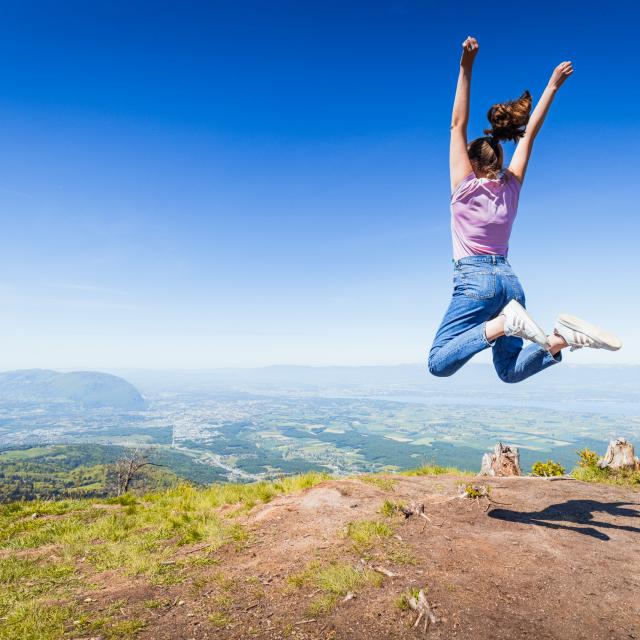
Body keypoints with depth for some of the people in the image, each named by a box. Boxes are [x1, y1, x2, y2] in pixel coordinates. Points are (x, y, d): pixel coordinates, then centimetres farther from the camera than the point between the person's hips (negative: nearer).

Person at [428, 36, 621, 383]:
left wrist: (466, 68, -1)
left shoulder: (465, 185, 0)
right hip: (509, 281, 6)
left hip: (475, 279, -6)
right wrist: (553, 85, 30)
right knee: (510, 370, 15)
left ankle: (504, 323, -27)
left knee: (439, 364, -12)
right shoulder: (511, 185, 13)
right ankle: (563, 337, -9)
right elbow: (530, 132, 21)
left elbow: (458, 124, 0)